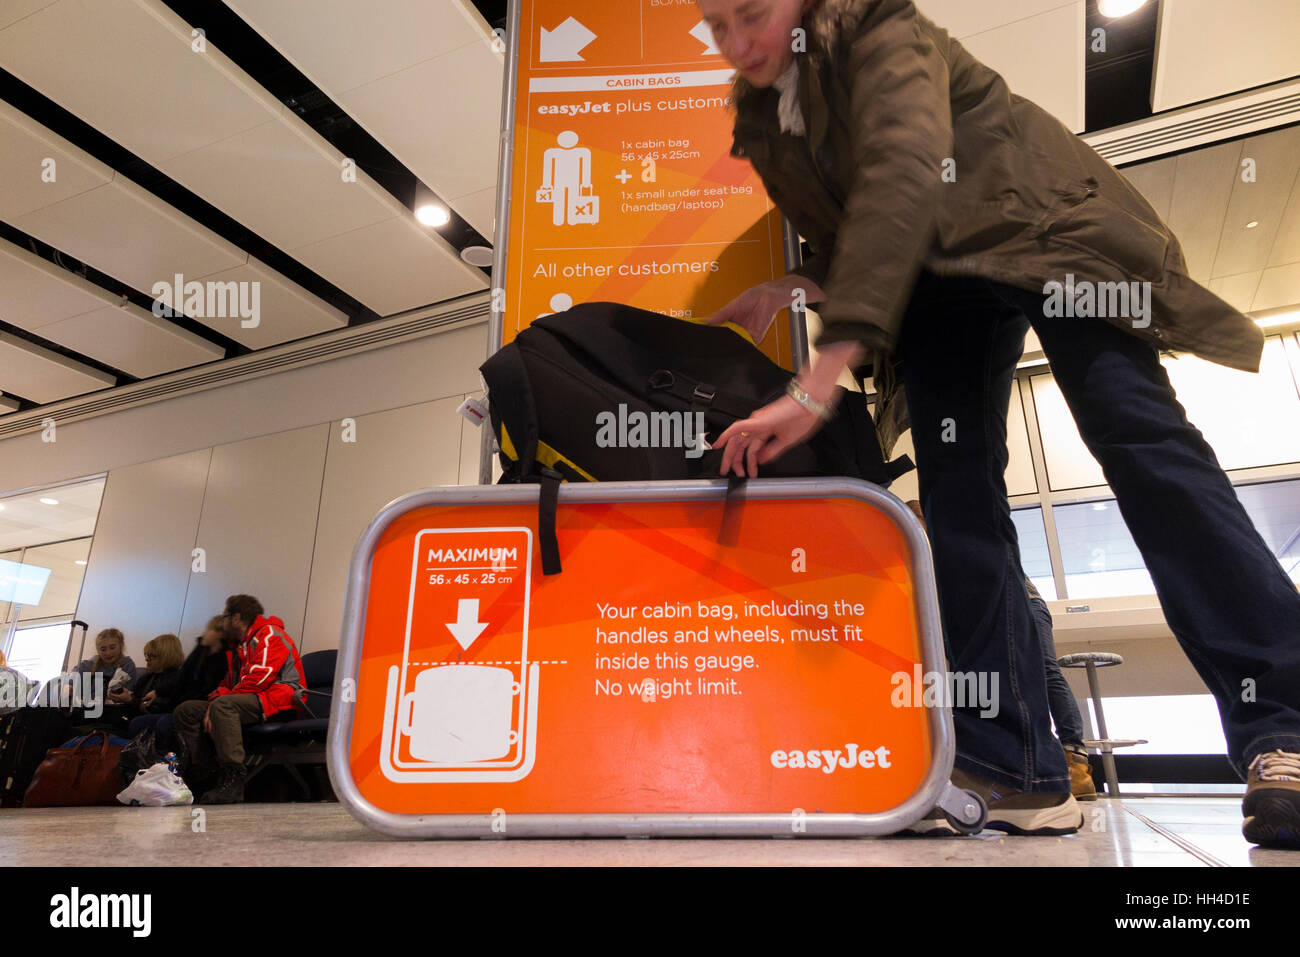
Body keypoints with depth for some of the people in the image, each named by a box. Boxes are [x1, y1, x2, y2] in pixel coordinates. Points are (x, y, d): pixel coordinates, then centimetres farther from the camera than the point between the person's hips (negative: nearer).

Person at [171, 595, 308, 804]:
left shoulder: (270, 634, -4)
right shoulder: (238, 646, 27)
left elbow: (261, 677, -17)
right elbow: (228, 683, 20)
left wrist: (218, 702, -12)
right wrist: (213, 702, -3)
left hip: (278, 701, -10)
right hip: (247, 701, 10)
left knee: (223, 705, -34)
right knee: (184, 711, 2)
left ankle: (233, 778, -37)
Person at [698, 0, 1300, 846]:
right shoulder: (762, 126, 7)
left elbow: (903, 179, -34)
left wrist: (819, 382, -44)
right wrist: (796, 290, -8)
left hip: (1042, 229, -5)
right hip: (936, 275, 5)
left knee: (1135, 430, -23)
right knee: (954, 484, -12)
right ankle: (1018, 773, -12)